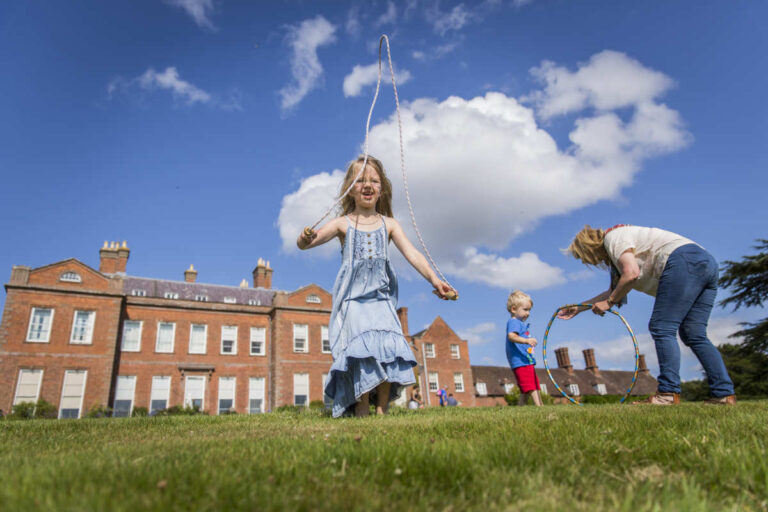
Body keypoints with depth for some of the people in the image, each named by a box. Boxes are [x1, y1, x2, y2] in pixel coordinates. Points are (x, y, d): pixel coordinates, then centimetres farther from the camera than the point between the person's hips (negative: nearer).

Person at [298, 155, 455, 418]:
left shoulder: (388, 224, 11)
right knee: (362, 347, -17)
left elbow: (412, 253, 1)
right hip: (353, 298, -2)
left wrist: (433, 279, -14)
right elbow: (306, 242, -7)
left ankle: (382, 410, 0)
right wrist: (305, 238, -33)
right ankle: (362, 409, -7)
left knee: (389, 346, -11)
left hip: (381, 297, 2)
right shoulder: (343, 224, 4)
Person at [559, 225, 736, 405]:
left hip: (685, 261, -10)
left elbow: (632, 274, -14)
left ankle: (668, 393, -13)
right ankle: (725, 393, 3)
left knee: (662, 329, -10)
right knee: (694, 335, 7)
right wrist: (579, 308, 39)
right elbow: (612, 291, 38)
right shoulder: (614, 257, 29)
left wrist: (609, 302, -3)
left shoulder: (613, 236, 0)